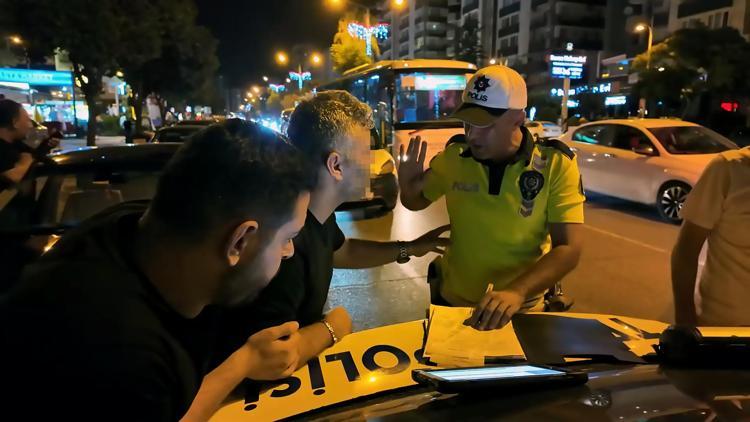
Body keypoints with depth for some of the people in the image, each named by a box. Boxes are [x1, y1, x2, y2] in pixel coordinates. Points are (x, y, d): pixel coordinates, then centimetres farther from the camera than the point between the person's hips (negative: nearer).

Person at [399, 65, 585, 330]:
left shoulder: (556, 166, -12)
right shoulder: (453, 157, -6)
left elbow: (568, 249, -18)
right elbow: (416, 202, 9)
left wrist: (516, 292, -34)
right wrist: (407, 187, -15)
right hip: (452, 301, 1)